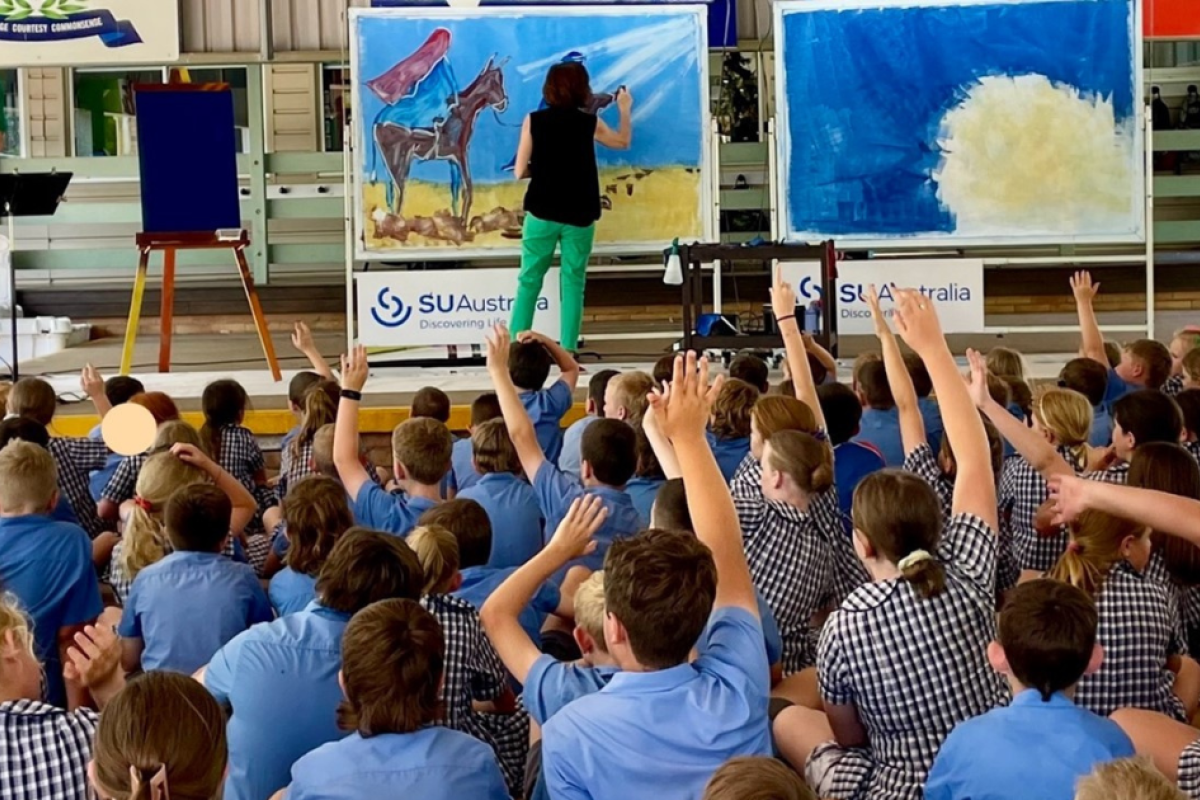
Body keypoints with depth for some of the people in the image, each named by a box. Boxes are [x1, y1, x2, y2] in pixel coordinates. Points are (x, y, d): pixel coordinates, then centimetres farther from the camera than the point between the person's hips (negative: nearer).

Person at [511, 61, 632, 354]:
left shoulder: (534, 120, -3)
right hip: (579, 216, 0)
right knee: (573, 283, 6)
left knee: (529, 281, 6)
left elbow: (521, 172, -3)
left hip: (542, 213, 0)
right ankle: (567, 351, 2)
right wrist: (625, 109, 36)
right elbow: (623, 141, 20)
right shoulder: (589, 122, 0)